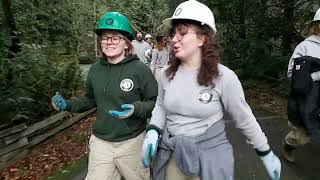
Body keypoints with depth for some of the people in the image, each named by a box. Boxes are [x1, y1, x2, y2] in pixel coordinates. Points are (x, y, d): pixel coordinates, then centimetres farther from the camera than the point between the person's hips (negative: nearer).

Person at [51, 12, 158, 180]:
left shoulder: (140, 69, -14)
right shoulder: (95, 69, 0)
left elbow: (156, 103, -11)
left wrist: (136, 109, -28)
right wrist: (68, 105, -1)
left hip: (132, 142, -3)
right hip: (100, 142, 3)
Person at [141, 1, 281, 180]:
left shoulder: (223, 77, -17)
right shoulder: (168, 74, -6)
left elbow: (245, 119, -7)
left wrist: (266, 153, 2)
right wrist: (152, 131, -8)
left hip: (210, 155, -3)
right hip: (171, 154, 4)